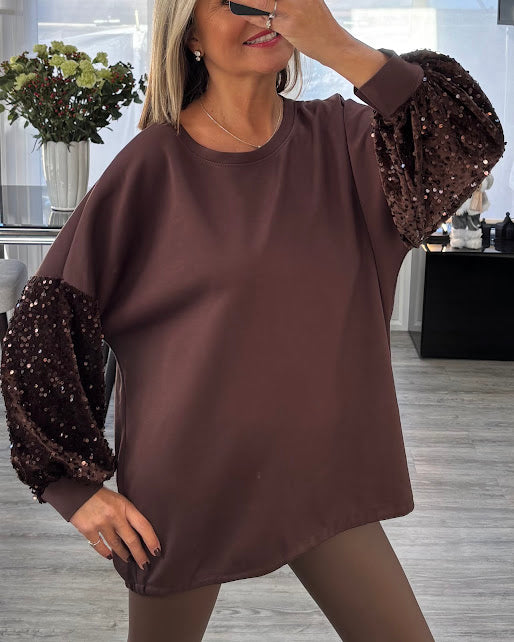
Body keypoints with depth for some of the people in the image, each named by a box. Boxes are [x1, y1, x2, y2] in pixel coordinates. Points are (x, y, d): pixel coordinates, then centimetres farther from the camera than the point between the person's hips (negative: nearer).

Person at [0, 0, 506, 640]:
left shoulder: (338, 138, 0)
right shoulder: (154, 164, -9)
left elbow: (471, 144, -18)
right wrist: (74, 482, -8)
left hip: (317, 470, 3)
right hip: (184, 484, -2)